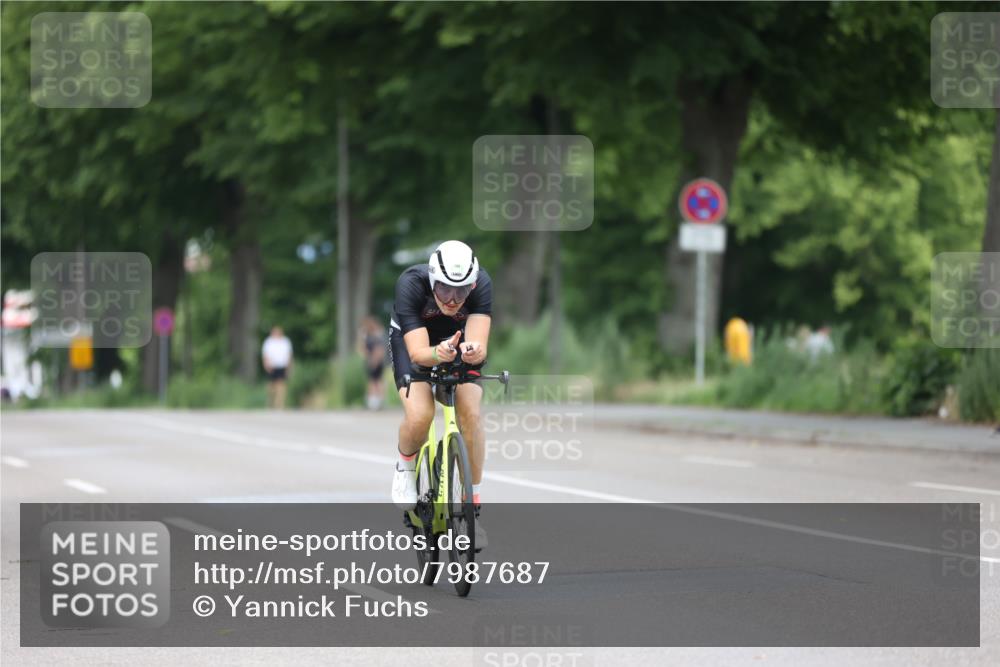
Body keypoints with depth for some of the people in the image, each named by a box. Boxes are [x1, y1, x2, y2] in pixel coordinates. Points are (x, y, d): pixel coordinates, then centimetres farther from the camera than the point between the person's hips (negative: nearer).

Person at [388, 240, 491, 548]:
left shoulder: (481, 284, -32)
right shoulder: (411, 283, -36)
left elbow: (480, 348, -39)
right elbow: (418, 352, -40)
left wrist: (474, 351, -62)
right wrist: (439, 354, -61)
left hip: (461, 339, 1)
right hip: (412, 339, -1)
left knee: (470, 413, -23)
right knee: (419, 416, -27)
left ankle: (473, 507, -9)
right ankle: (406, 464, 8)